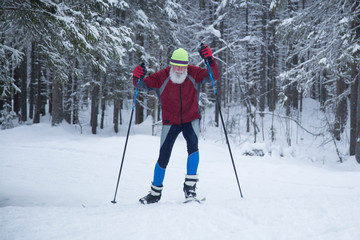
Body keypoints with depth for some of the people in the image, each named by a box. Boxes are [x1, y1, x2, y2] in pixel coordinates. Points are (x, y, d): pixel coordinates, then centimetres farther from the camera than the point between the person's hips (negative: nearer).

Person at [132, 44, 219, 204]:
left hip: (191, 120, 0)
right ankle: (155, 192, 18)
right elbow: (143, 85, -11)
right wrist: (137, 77, -34)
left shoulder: (194, 74, -13)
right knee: (163, 157, -1)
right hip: (170, 122, 0)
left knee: (192, 145, -27)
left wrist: (210, 60, -39)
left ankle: (190, 185, -17)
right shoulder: (162, 77, -14)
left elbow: (214, 76, -22)